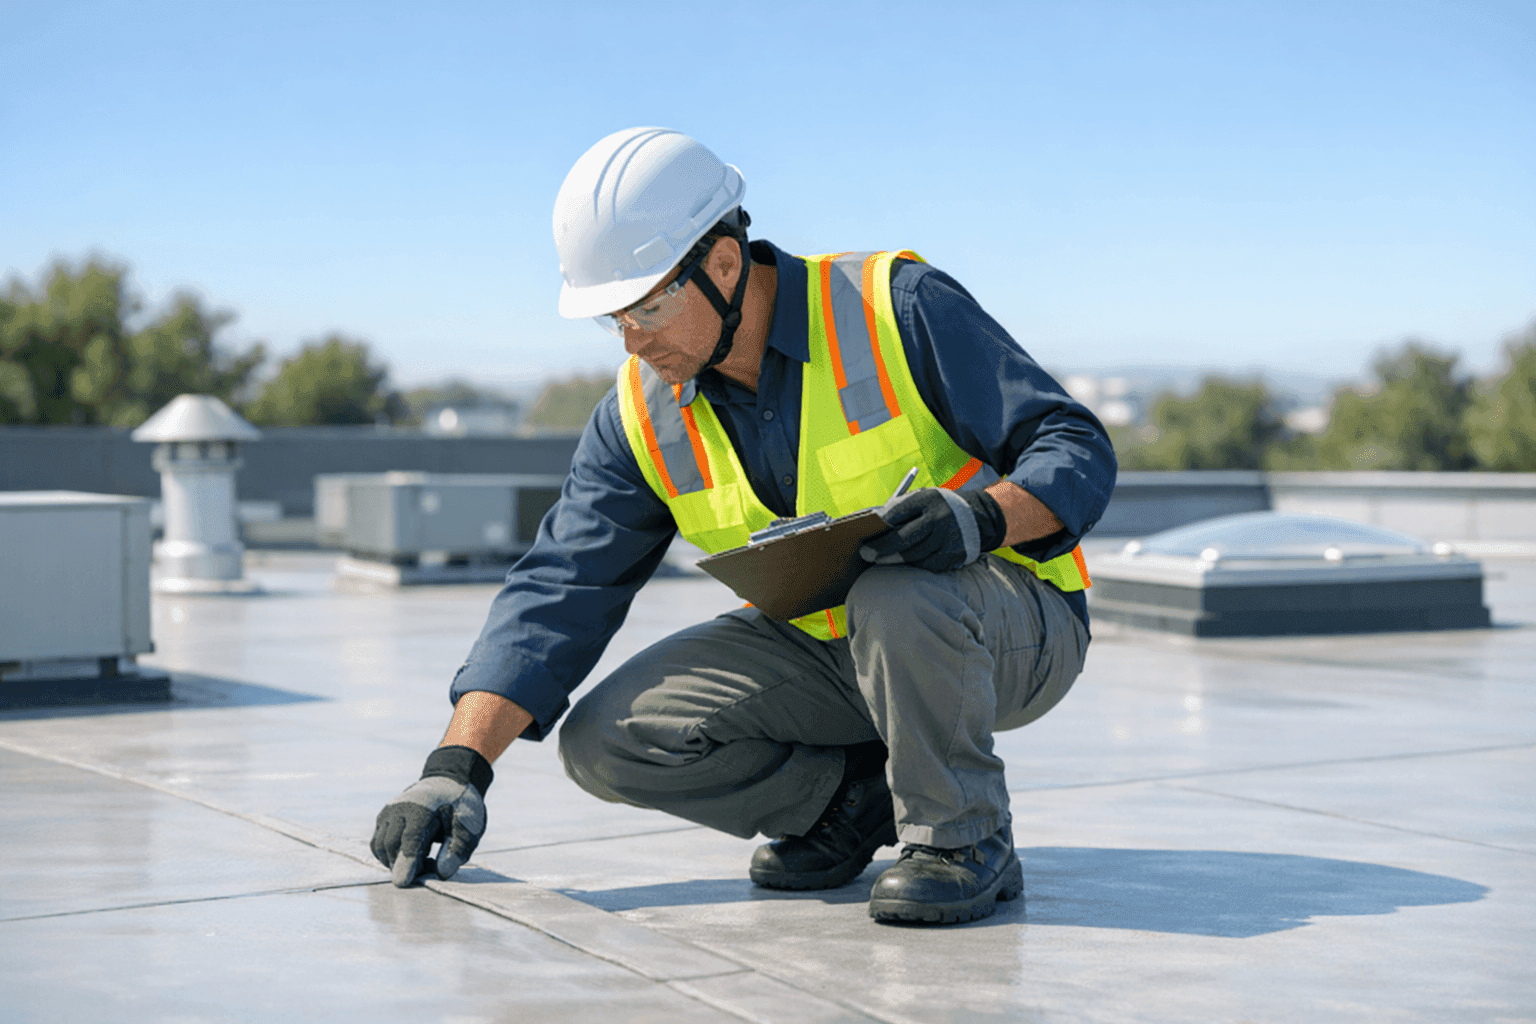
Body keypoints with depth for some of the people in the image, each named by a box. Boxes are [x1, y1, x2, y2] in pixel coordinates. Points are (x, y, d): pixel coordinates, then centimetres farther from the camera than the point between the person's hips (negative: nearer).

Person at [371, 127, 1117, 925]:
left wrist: (982, 516, -38)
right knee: (606, 739, -13)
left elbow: (1076, 449, -16)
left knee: (895, 598, -39)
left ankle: (964, 840, -14)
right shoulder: (642, 419, -4)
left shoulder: (896, 308, -17)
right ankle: (854, 798, 4)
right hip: (827, 650, 5)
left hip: (1012, 628, -5)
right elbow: (557, 592, -7)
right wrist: (457, 764, -18)